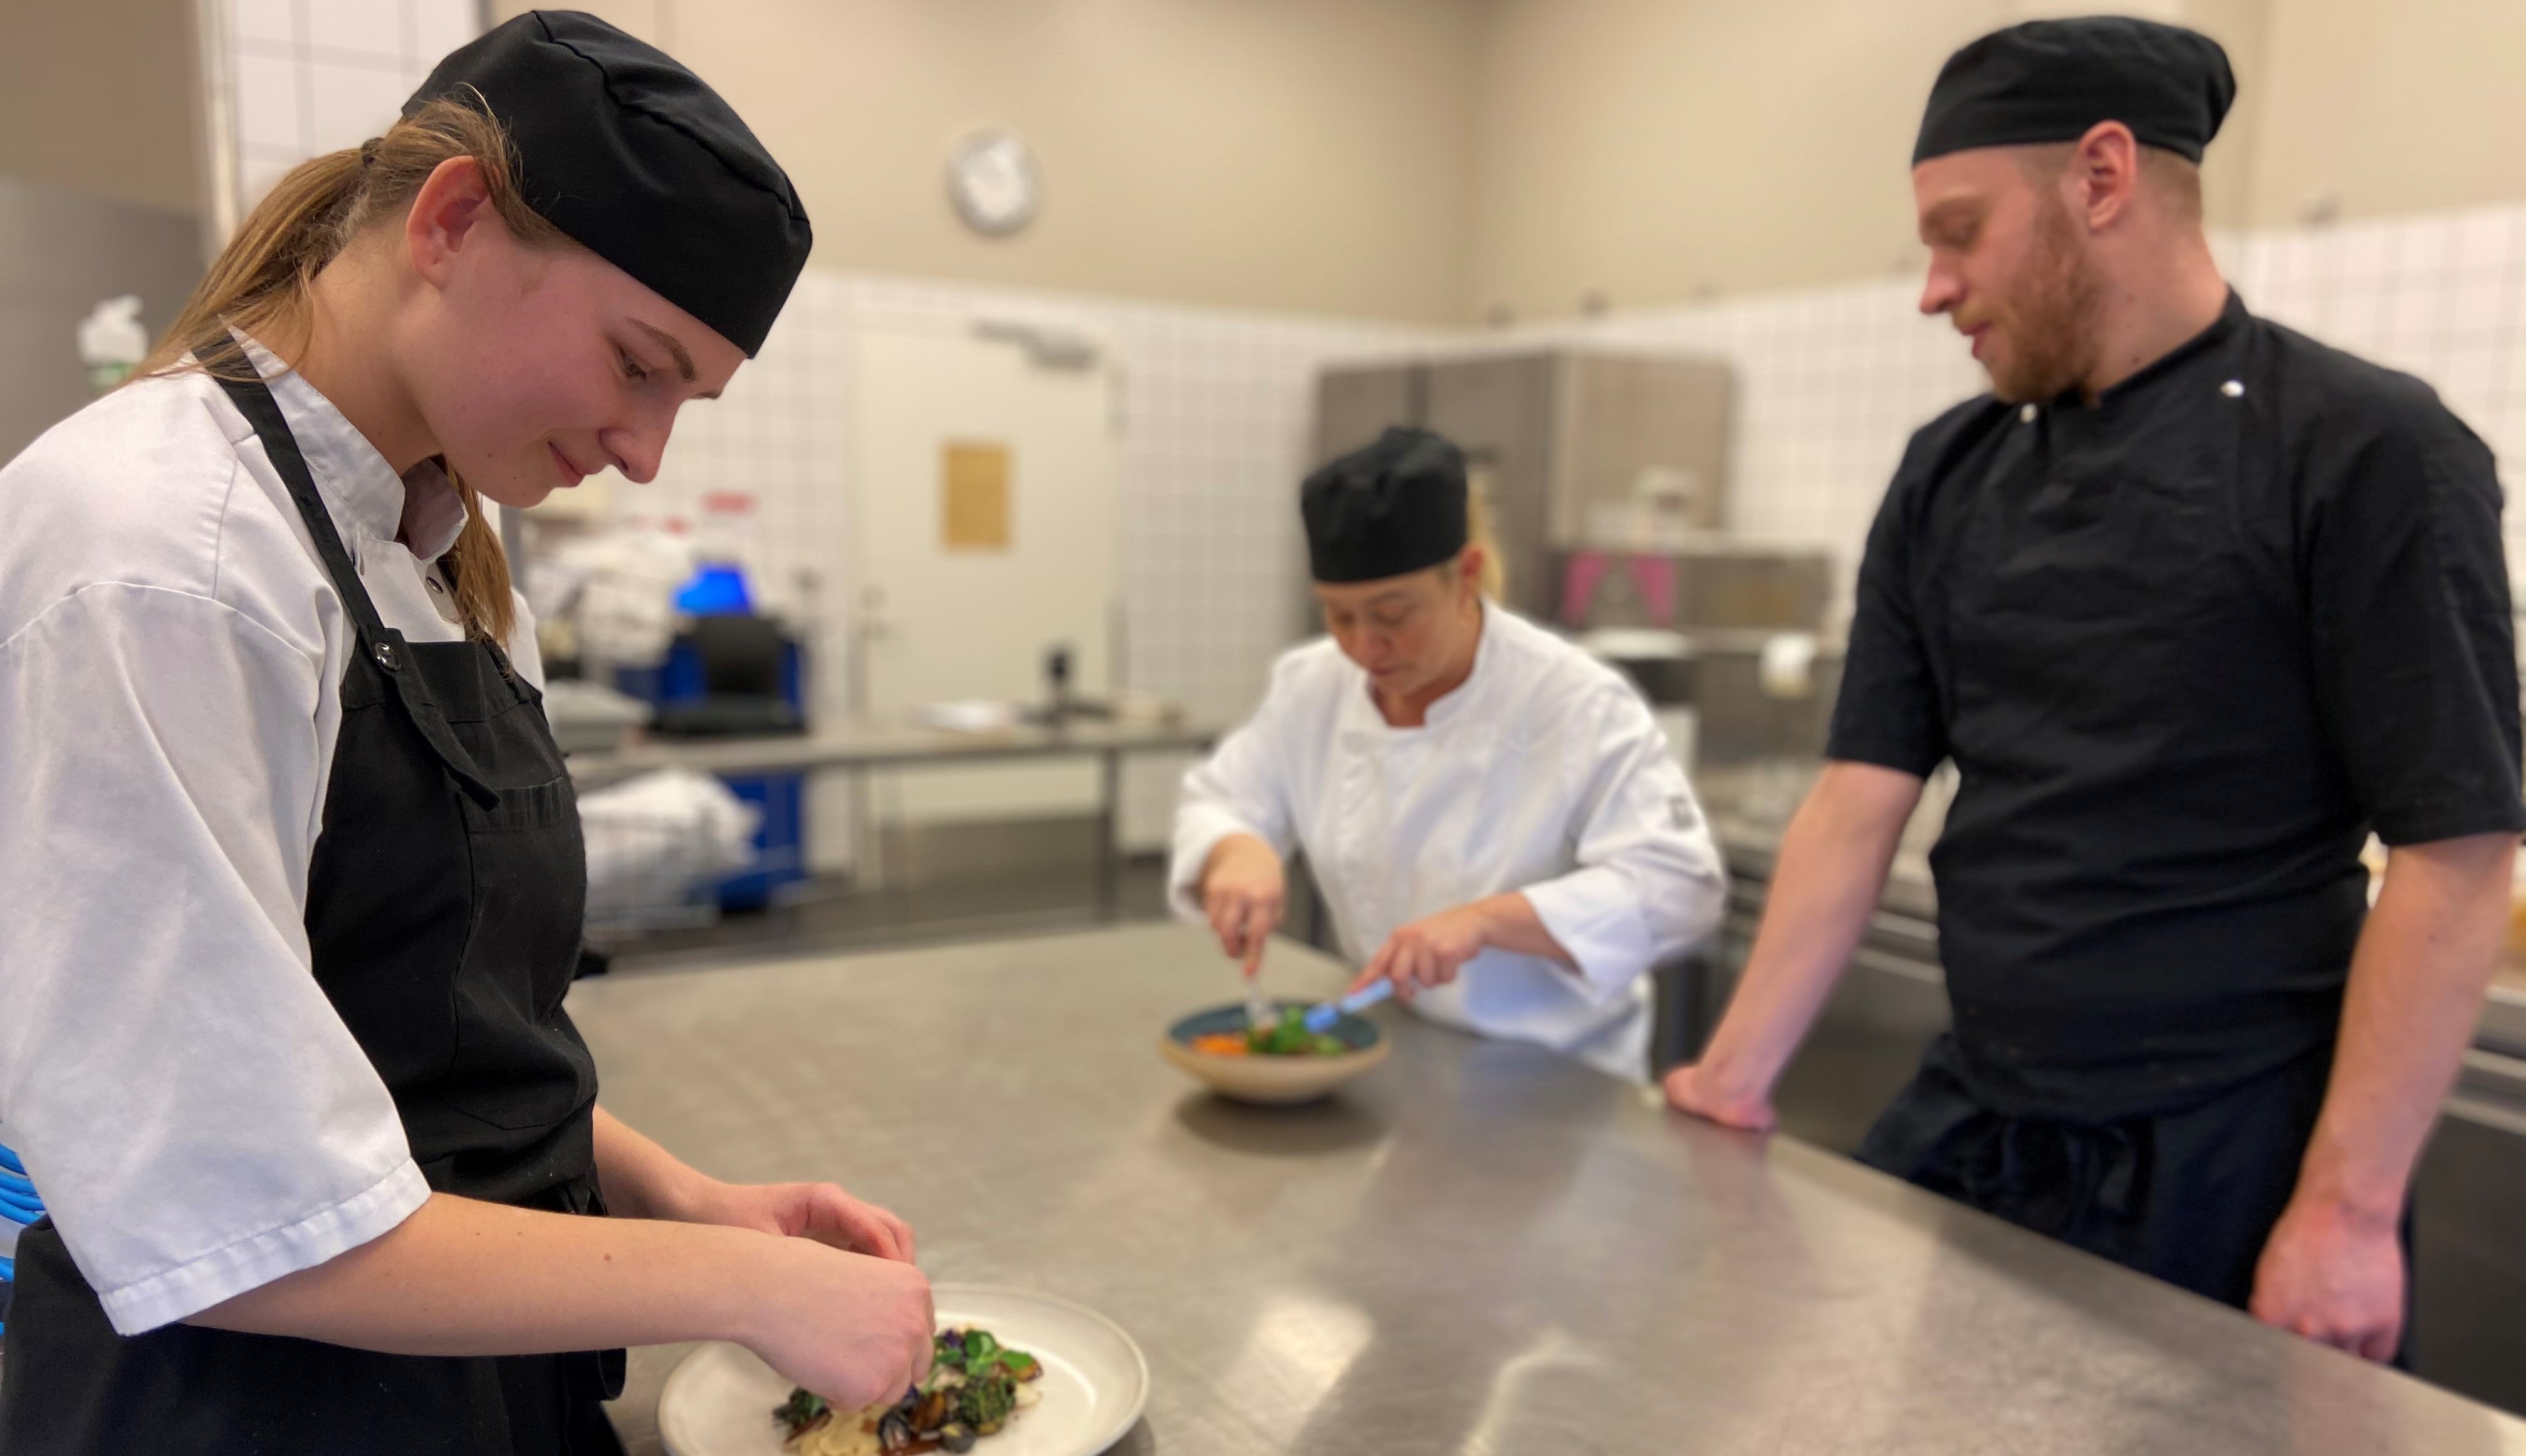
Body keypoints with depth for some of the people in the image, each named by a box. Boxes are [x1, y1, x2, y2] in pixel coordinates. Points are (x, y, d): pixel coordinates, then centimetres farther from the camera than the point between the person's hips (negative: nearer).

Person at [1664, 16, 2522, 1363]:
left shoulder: (2364, 448, -11)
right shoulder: (1947, 477, 4)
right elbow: (1859, 801, 2)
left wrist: (2348, 1209, -14)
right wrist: (1733, 1080, -2)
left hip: (2224, 1167, -4)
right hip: (1965, 1135, 5)